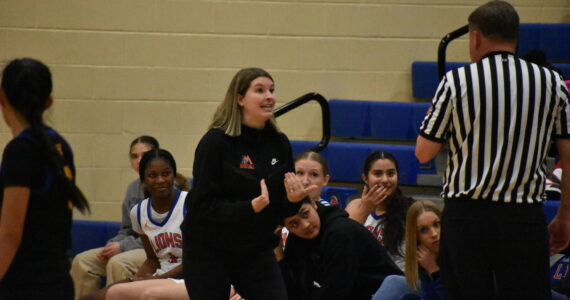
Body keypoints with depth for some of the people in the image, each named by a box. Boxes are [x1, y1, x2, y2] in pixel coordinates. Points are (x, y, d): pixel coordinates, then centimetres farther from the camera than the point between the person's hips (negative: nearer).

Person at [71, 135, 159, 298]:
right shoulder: (134, 187, 14)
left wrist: (123, 246, -16)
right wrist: (112, 245, -2)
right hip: (135, 245, 8)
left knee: (117, 263, -34)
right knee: (82, 261, -7)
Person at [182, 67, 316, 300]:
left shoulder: (279, 143, 1)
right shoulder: (215, 142, -14)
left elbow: (281, 207, 9)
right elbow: (203, 205, -17)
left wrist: (293, 199, -14)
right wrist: (249, 208, -29)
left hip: (257, 251, 4)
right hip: (209, 251, -4)